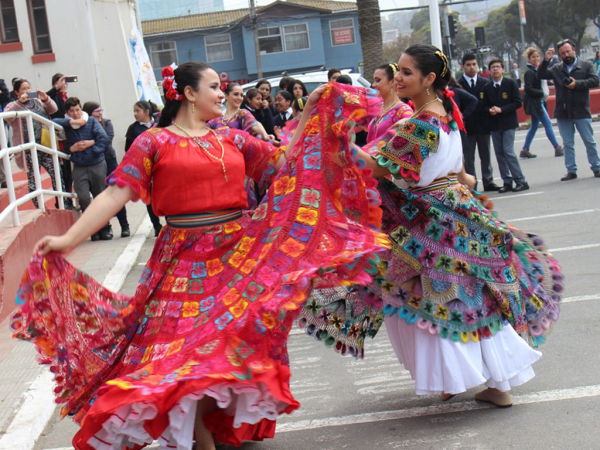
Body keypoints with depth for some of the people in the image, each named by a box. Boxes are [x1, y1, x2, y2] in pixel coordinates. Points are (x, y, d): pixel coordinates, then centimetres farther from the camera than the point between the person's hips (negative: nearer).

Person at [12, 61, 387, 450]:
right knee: (190, 347, -4)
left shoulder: (231, 139, 11)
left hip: (241, 253, 4)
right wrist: (69, 239, -18)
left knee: (236, 341, 8)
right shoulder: (154, 142, -3)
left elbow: (283, 162, 13)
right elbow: (116, 194, -10)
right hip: (187, 260, -4)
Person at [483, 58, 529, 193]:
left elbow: (518, 102, -7)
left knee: (508, 151, -12)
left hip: (508, 122, -4)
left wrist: (501, 110, -16)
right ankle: (507, 182, 10)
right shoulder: (487, 87, 8)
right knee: (499, 153, 4)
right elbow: (485, 106, 11)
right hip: (494, 124, 4)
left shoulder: (510, 83, -2)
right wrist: (490, 110, -13)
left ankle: (521, 181, -5)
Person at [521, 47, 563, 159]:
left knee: (535, 125, 12)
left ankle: (525, 150, 15)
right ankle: (558, 148, -4)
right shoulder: (530, 72, -15)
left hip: (539, 101, 10)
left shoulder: (538, 69, 13)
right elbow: (528, 89, -20)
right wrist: (542, 93, -19)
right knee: (548, 123, -7)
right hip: (534, 102, -10)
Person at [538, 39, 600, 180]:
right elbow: (541, 75, 3)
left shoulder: (586, 66, 3)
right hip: (563, 113, 3)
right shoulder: (556, 69, 11)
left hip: (581, 111, -3)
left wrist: (577, 84, -17)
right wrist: (546, 60, -10)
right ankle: (571, 171, 11)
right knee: (567, 143, 6)